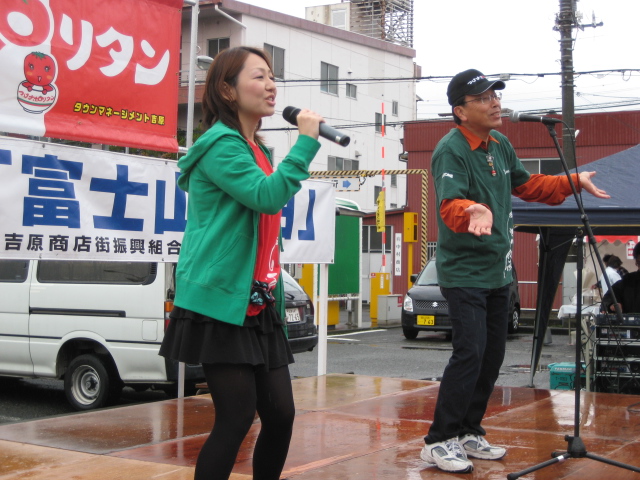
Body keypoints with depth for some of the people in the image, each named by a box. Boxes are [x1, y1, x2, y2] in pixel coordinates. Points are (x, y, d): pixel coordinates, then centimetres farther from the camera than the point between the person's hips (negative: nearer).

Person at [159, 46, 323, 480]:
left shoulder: (256, 150, 19)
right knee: (238, 417, -8)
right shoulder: (222, 145, -10)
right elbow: (267, 195, -26)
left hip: (259, 305, 9)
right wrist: (307, 141, -17)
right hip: (221, 303, -9)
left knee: (281, 413, 6)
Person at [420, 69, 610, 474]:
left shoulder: (500, 144, 7)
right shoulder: (451, 150, -18)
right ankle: (439, 442, -1)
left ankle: (469, 433, 26)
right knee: (469, 354, -13)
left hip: (498, 271, 8)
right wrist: (472, 212, -53)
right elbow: (450, 206, -32)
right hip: (465, 272, -8)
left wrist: (574, 182, 19)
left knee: (492, 356, 12)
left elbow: (525, 184, 22)